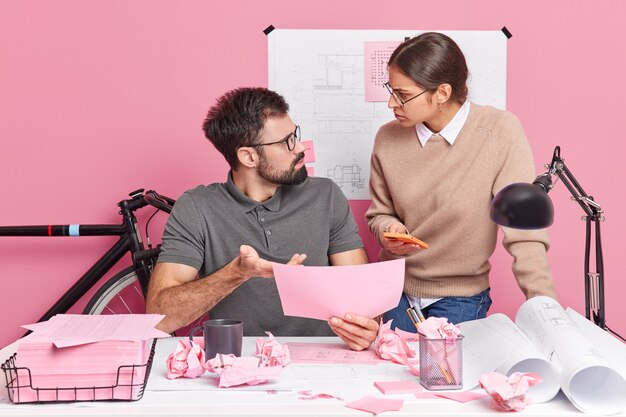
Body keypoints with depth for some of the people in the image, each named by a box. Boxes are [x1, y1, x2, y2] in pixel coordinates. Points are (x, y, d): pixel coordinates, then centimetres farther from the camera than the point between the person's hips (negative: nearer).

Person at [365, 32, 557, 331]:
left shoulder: (501, 132, -17)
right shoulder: (388, 138, -8)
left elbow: (523, 228, -19)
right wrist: (388, 231, -16)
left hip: (460, 298, -2)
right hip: (394, 289, 3)